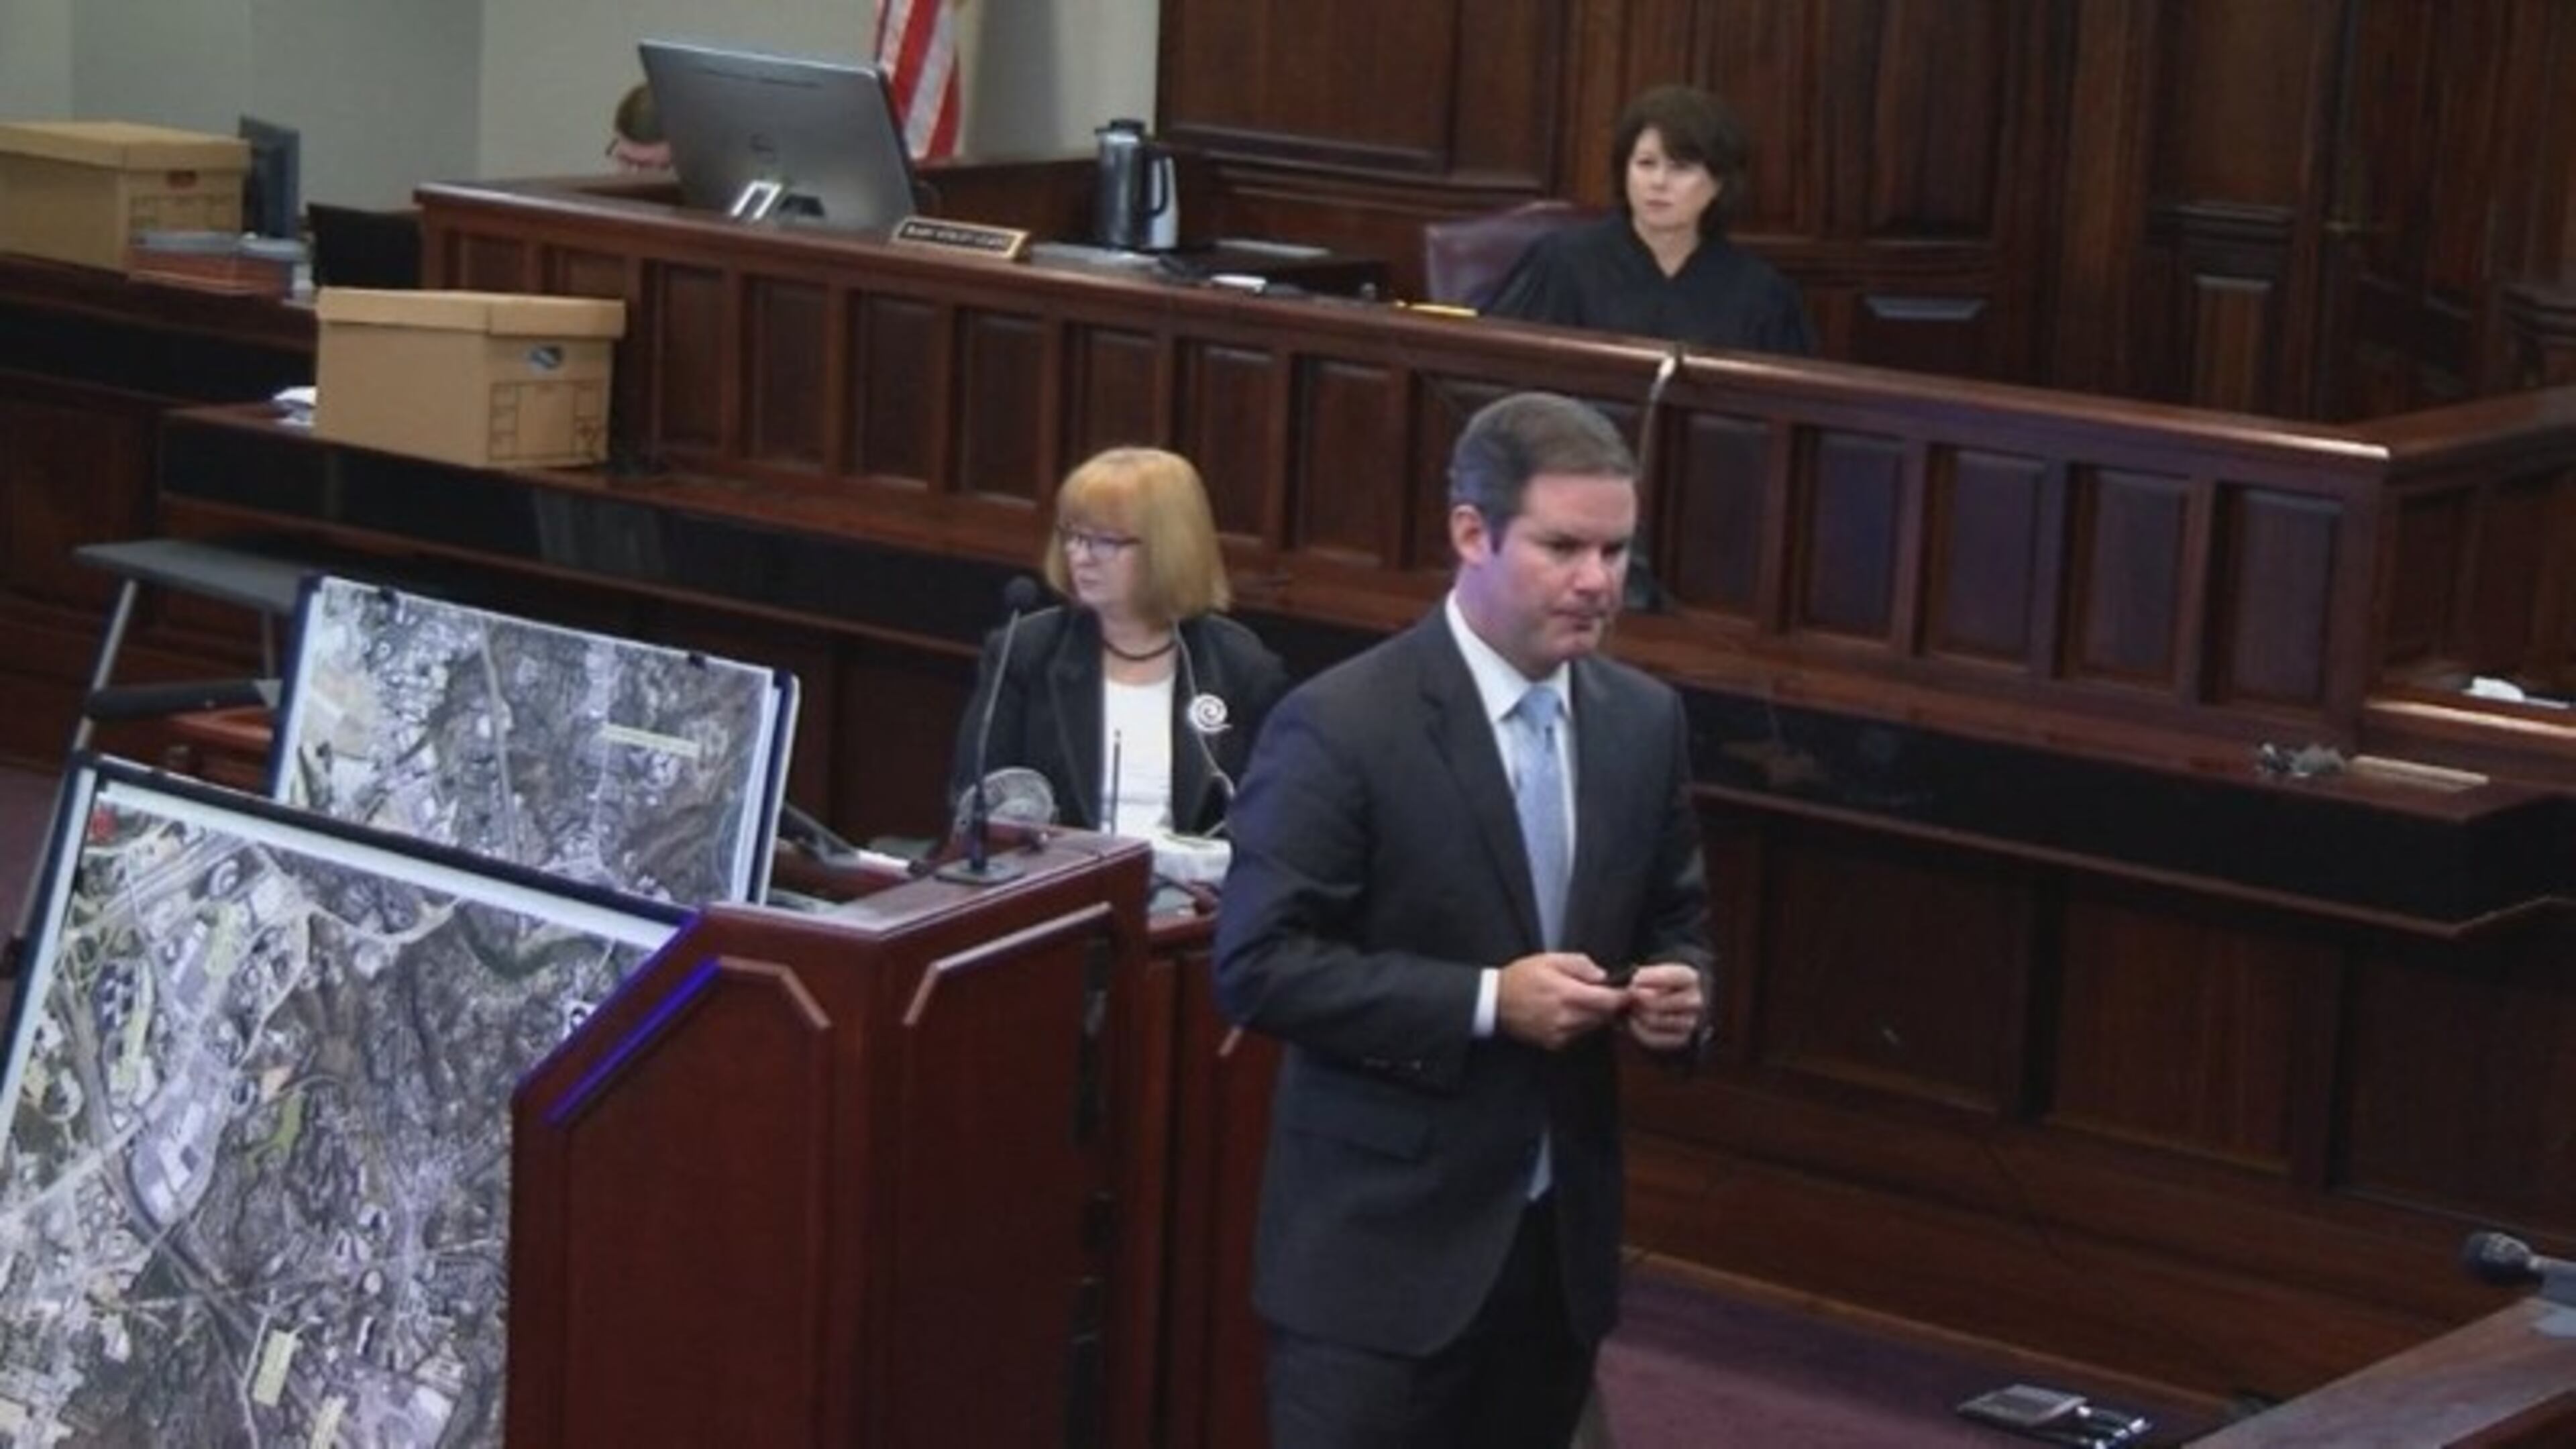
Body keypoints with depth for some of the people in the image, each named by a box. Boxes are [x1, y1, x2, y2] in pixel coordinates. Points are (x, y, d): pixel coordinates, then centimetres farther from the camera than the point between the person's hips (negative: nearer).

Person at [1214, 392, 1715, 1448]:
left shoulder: (1644, 721, 5)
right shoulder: (1341, 724, -14)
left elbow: (1676, 920, 17)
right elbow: (1259, 966, -16)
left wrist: (1681, 987, -7)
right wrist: (1486, 1002, -22)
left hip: (1560, 1239, 6)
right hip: (1382, 1244, -6)